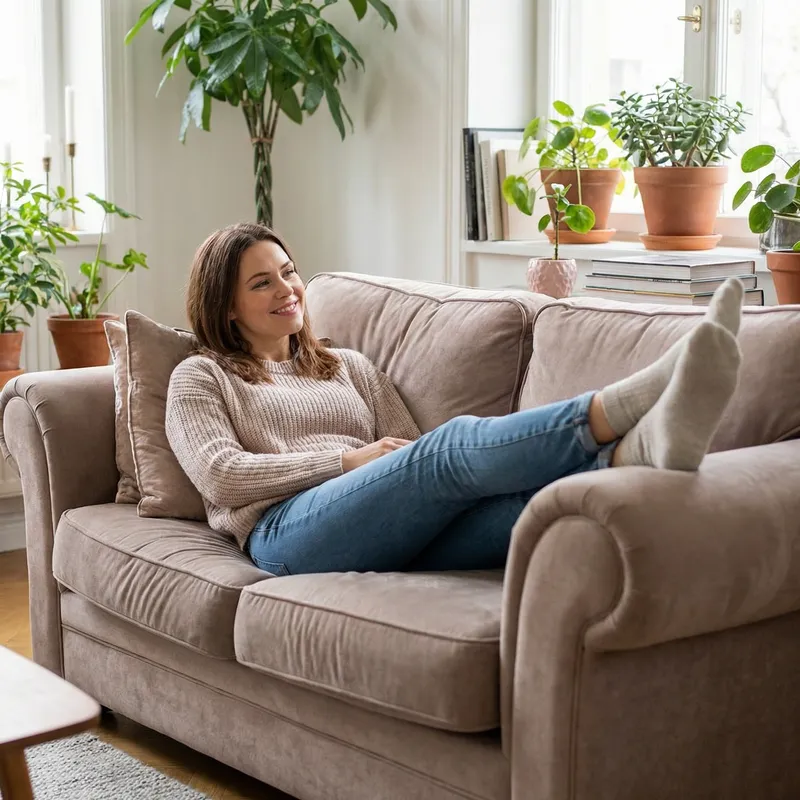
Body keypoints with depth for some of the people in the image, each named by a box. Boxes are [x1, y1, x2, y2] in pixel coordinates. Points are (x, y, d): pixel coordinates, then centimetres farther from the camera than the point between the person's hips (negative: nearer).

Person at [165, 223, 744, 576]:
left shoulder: (349, 367, 33)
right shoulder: (202, 377, 20)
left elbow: (410, 448, 21)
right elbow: (219, 475, 1)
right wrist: (348, 459, -3)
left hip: (392, 535, 5)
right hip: (290, 531, -4)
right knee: (451, 447, -34)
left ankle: (647, 448, -60)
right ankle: (625, 406, -53)